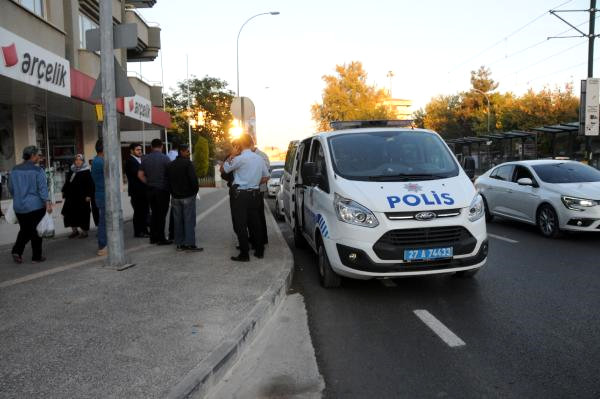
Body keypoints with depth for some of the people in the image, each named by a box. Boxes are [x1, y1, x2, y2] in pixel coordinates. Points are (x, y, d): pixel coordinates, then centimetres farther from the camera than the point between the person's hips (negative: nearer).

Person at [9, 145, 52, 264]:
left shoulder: (15, 170, 6)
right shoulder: (37, 170, -11)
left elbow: (11, 188, 14)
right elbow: (43, 188, -19)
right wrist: (47, 202, -21)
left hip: (19, 207, 5)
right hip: (35, 206, -5)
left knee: (24, 230, 18)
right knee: (36, 231, 6)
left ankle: (17, 251, 2)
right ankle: (36, 257, 12)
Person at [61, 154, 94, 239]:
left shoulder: (86, 172, -6)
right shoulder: (71, 171, 12)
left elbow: (90, 184, -11)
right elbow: (67, 182, 20)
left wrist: (88, 195, -17)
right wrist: (64, 192, 17)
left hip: (82, 197, -6)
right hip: (71, 196, 6)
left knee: (83, 214, -1)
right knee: (70, 213, 7)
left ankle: (84, 231, 12)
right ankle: (75, 230, 20)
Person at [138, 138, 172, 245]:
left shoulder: (145, 158, 7)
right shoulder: (164, 158, -10)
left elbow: (140, 174, 7)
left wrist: (148, 183, 14)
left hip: (150, 189, 6)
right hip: (162, 189, -5)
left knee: (154, 213, 14)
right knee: (162, 214, -1)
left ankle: (153, 237, 17)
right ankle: (161, 238, 1)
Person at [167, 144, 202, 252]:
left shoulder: (171, 165, 11)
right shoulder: (188, 163, -11)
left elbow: (168, 181, 12)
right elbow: (193, 179, -17)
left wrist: (173, 193, 16)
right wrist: (195, 191, -3)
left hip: (175, 197, 6)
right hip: (188, 196, -6)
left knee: (178, 220, 10)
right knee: (189, 220, -3)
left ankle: (179, 243, 13)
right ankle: (190, 244, -4)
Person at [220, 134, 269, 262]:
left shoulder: (239, 158, -13)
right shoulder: (259, 158, 7)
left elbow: (223, 169, -3)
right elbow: (266, 177, 14)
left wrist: (232, 155, -2)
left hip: (240, 195, -6)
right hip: (254, 193, 6)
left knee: (240, 225, -1)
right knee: (255, 223, 14)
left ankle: (244, 254, 1)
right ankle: (259, 251, 21)